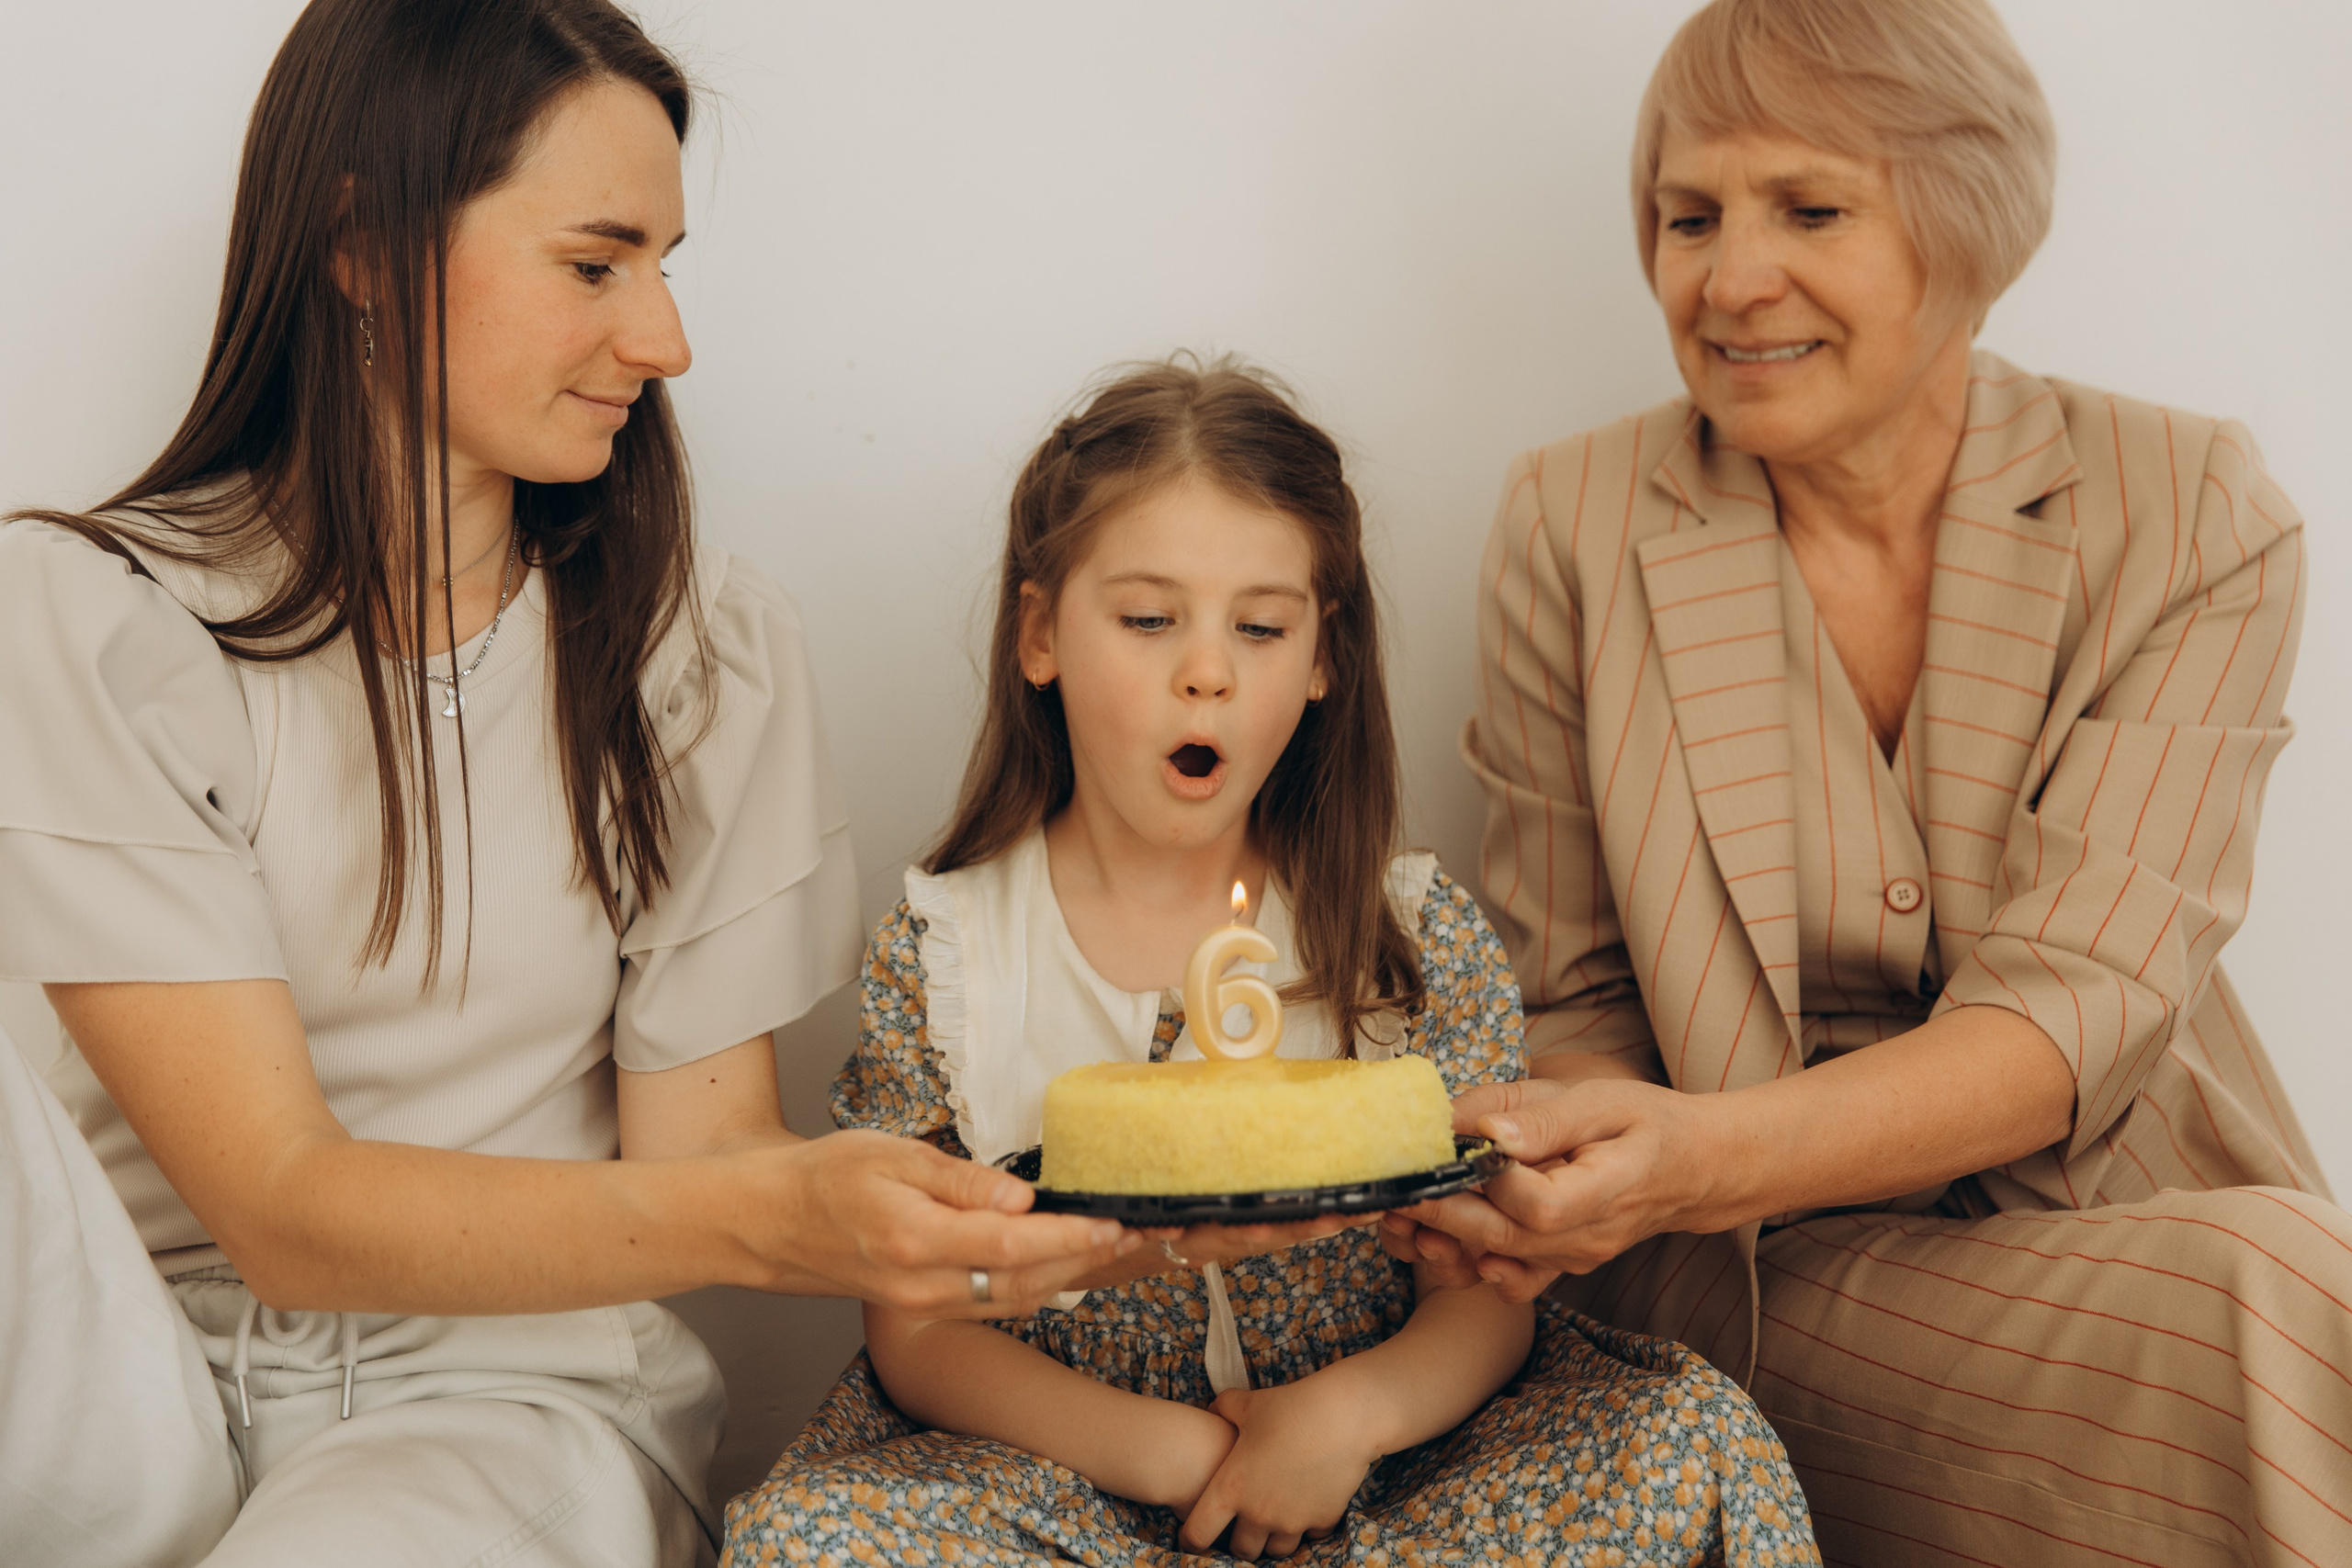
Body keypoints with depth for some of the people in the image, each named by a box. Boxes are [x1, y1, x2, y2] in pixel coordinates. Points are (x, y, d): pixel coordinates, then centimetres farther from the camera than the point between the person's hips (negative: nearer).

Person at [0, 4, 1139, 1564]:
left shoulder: (709, 643, 0)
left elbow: (693, 1149, -4)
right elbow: (282, 1210, -17)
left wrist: (1053, 1220, -24)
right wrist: (771, 1213, -33)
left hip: (517, 1388, -1)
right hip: (140, 1369, 1)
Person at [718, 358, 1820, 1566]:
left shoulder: (1419, 935, 2)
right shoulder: (939, 953, 0)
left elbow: (1486, 1298, 0)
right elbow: (916, 1331, -2)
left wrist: (1354, 1411, -21)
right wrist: (1160, 1447, -17)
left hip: (1362, 1470, 1)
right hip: (1066, 1470, 0)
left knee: (1693, 1439, -22)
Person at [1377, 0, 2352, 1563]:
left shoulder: (2194, 519, -4)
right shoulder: (1575, 525, -3)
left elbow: (2079, 1013, -15)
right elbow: (1580, 997, 0)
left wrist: (1698, 1159, -32)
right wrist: (1543, 1176, -24)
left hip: (2118, 1212, 2)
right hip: (1760, 1273, -2)